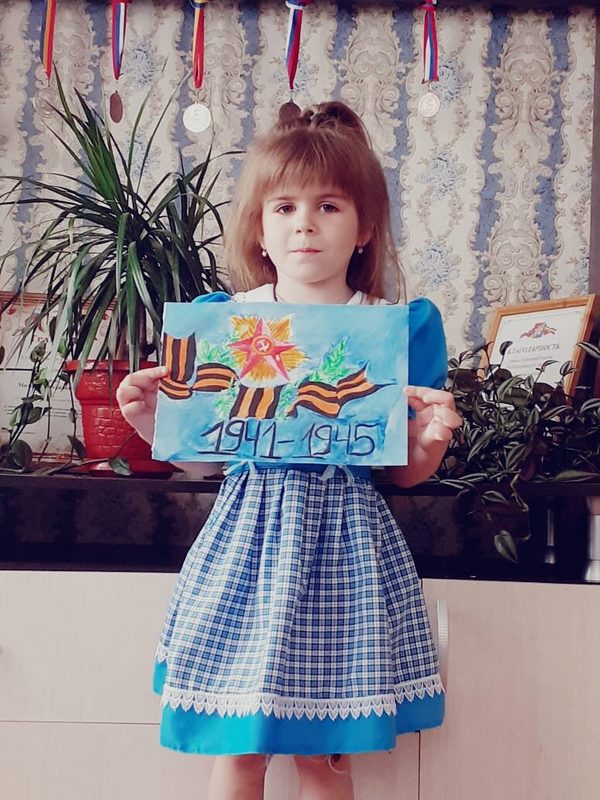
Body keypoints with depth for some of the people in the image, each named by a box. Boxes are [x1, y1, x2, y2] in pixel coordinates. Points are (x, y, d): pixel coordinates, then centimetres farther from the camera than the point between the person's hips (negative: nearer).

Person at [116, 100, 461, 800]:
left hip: (346, 537, 0)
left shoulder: (402, 328, 0)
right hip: (247, 536, 1)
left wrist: (431, 440, -16)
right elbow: (201, 457, 8)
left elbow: (406, 475, 5)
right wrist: (152, 422, -10)